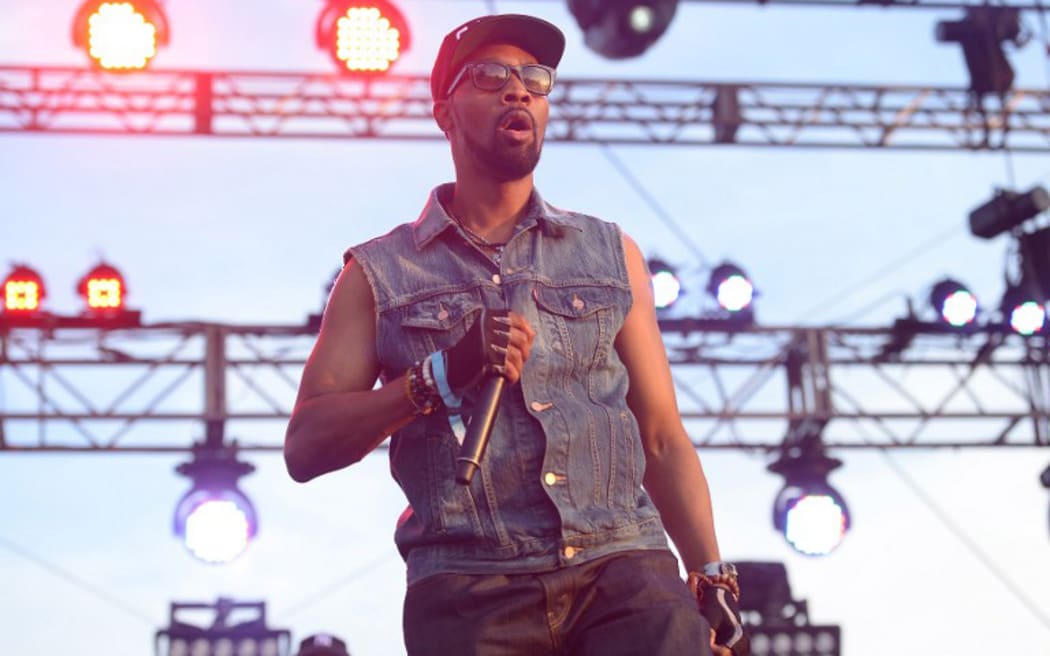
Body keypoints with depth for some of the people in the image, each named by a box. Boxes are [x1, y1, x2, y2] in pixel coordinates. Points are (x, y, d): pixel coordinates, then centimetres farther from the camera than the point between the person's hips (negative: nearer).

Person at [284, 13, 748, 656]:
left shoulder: (611, 253, 18)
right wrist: (441, 374, -9)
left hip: (623, 573, 1)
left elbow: (664, 441, 17)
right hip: (468, 589, -1)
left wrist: (714, 579, 6)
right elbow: (306, 447, 3)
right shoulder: (380, 273, 12)